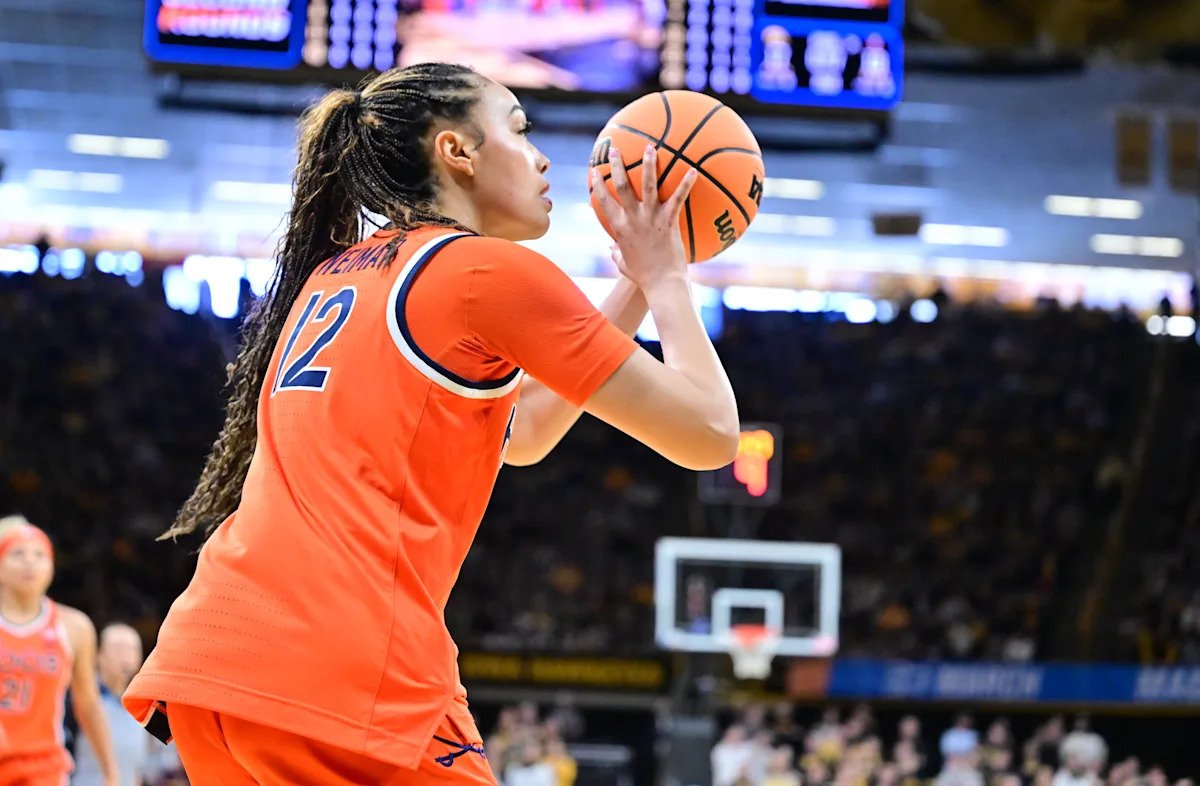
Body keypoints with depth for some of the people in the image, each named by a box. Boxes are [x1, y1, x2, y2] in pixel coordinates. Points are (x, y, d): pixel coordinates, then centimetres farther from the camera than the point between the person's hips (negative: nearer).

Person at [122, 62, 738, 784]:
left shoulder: (335, 275, 23)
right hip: (348, 679, -8)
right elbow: (711, 435, 3)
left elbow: (521, 435, 36)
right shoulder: (490, 269, 1)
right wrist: (663, 277, 17)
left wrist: (634, 290, 34)